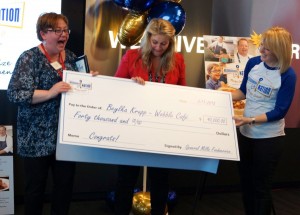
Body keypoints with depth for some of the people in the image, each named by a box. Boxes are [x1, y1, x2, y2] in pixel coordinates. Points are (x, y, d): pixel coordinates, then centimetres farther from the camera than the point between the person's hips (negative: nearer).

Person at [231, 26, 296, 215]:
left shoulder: (287, 76, -18)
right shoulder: (253, 63, -3)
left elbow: (279, 112, -17)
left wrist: (250, 120, -25)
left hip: (269, 137, -6)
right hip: (245, 133, 6)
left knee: (261, 186, 8)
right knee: (246, 181, 18)